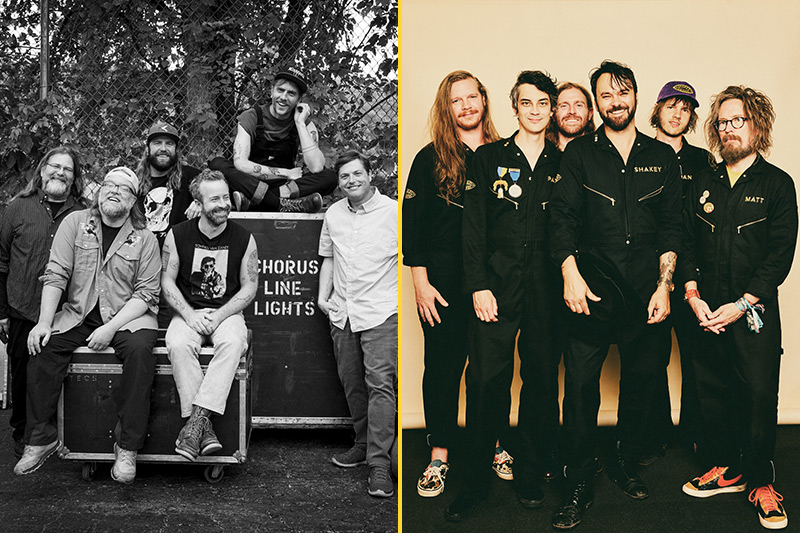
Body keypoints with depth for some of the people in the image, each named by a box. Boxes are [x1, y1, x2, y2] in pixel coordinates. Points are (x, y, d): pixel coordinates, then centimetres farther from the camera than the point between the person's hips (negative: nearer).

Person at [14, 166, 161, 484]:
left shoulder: (144, 240, -1)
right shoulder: (75, 223, 4)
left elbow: (146, 294, -6)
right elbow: (55, 275, -2)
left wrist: (111, 328, -19)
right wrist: (44, 322, -14)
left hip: (128, 317, -2)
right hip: (78, 314, 3)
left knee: (139, 350, -31)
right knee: (43, 347, -21)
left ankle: (127, 447, -23)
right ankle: (41, 438, -7)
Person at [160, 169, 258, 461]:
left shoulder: (243, 239, 1)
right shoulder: (178, 235, 1)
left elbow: (249, 287, 2)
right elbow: (167, 281, 3)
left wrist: (219, 316, -11)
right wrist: (189, 314, -12)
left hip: (227, 312, 0)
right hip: (188, 311, 0)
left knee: (233, 342, -34)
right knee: (178, 344, -32)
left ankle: (197, 417, -34)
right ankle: (204, 427, -30)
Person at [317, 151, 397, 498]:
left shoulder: (393, 212, -3)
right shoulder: (333, 214, 13)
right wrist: (323, 297, 10)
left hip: (381, 312, -5)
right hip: (342, 313, 6)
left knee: (380, 384, -13)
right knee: (351, 384, 12)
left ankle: (379, 464, -13)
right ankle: (363, 444, 29)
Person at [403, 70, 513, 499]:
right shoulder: (431, 158, 2)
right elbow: (412, 222, 0)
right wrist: (421, 282, -6)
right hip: (444, 282, -1)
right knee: (443, 365, 4)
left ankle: (495, 444, 23)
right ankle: (440, 455, 15)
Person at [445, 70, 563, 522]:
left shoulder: (562, 164, 13)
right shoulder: (489, 159, 8)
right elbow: (473, 227, 1)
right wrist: (479, 285, -8)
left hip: (545, 286, 2)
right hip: (497, 282, -2)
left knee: (543, 378, 3)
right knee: (487, 379, -5)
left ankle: (530, 475, 17)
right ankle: (476, 479, 7)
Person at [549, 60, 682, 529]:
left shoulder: (662, 156, 12)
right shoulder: (580, 153, 8)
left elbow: (672, 226, 9)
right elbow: (564, 215, 1)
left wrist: (664, 285, 0)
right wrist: (570, 272, -14)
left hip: (647, 292, 2)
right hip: (591, 289, -2)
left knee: (642, 380, 8)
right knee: (580, 380, -5)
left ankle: (626, 464, 28)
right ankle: (579, 483, 6)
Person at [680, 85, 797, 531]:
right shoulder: (703, 184, 11)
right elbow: (689, 243, 10)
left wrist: (741, 304, -13)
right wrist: (693, 295, -4)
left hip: (754, 309, -3)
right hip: (707, 310, 4)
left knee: (759, 394, -3)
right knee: (712, 390, 8)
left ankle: (761, 481, 13)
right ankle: (725, 468, 24)